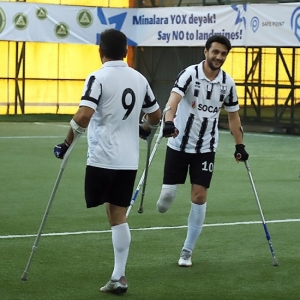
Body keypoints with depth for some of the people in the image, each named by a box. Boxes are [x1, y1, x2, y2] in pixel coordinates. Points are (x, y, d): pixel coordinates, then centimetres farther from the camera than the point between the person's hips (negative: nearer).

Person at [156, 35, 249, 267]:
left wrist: (239, 145, 6)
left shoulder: (228, 83, -2)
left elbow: (233, 115, 11)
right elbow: (174, 99, -31)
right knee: (168, 194, -2)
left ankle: (187, 251, 9)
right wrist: (169, 121, -50)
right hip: (179, 144, -2)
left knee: (199, 198, -3)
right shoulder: (190, 74, -15)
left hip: (206, 148, 3)